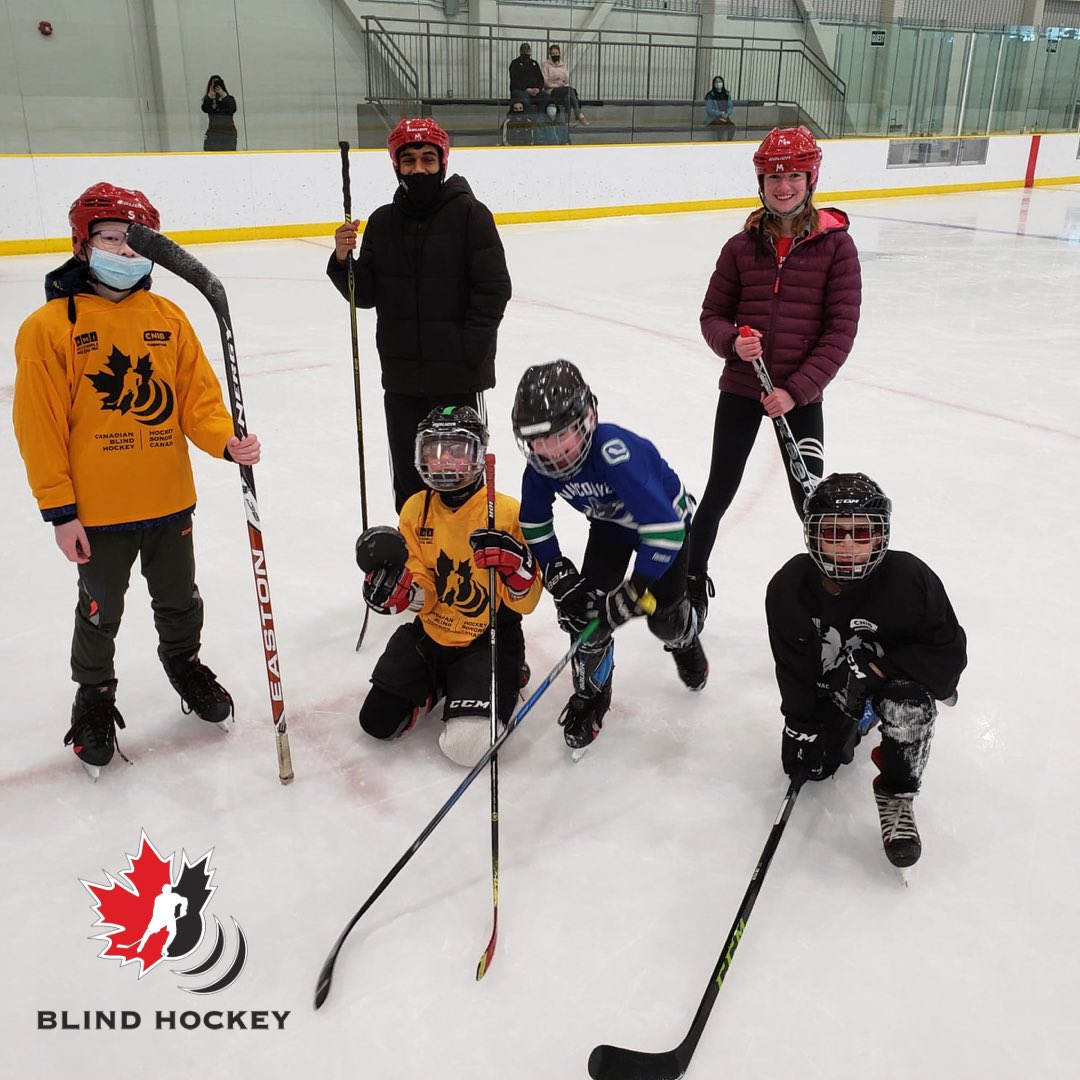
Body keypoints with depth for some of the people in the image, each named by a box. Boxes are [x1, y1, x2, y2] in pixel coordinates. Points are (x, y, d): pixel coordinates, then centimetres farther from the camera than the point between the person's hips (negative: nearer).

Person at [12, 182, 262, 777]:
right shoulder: (49, 327, -11)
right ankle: (94, 694, 38)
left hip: (169, 499, 3)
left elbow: (198, 394, 1)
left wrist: (226, 440, -19)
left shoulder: (169, 317, 1)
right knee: (100, 613, 14)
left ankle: (183, 662, 49)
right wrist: (59, 509, -11)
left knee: (179, 600, 22)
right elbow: (40, 427, -10)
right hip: (97, 510, -3)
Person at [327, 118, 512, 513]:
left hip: (458, 376, -4)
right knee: (408, 482, 14)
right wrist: (343, 260, -11)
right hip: (401, 376, 5)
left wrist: (467, 352, -15)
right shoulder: (383, 222, 7)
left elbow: (494, 288, -11)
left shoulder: (469, 213, -7)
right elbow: (365, 295, 8)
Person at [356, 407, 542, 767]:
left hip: (488, 639, -4)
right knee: (378, 721, -2)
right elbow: (423, 598, 0)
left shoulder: (506, 511, -15)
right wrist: (398, 588, -22)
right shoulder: (416, 509, -1)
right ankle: (432, 685, 25)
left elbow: (524, 603, -12)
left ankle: (503, 680, 12)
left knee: (467, 743, -19)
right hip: (430, 633, 4)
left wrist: (515, 565, -33)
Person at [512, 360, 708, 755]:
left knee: (664, 614, 0)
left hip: (666, 517, -4)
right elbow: (534, 526, -7)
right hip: (610, 523, 5)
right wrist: (560, 578, -16)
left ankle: (685, 642, 40)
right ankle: (591, 693, 14)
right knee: (586, 603, -9)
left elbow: (665, 529, -45)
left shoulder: (615, 454, -45)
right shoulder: (540, 466, -25)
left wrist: (634, 592, -39)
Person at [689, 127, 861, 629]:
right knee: (718, 492, 9)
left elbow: (840, 329, -8)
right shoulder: (742, 246, 1)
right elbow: (712, 314, 6)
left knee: (811, 499, 2)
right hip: (740, 388, 2)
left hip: (800, 395, -2)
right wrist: (732, 341, -17)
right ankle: (693, 582, 29)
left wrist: (796, 389, -16)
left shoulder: (835, 245, -6)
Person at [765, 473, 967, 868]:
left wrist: (875, 669, -32)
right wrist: (801, 728, -11)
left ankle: (896, 795, -11)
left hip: (898, 672, -3)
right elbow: (792, 667, -10)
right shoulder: (788, 587, -21)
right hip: (830, 683, 4)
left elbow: (949, 651, -24)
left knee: (908, 702, -36)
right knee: (814, 766, -1)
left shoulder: (908, 577, -30)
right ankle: (853, 724, 32)